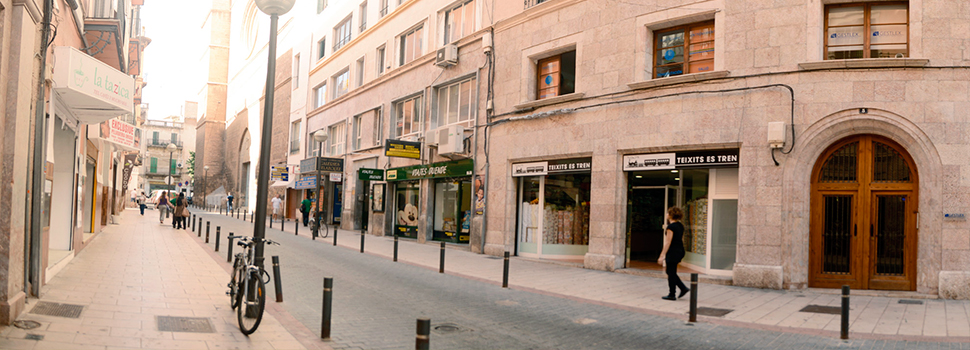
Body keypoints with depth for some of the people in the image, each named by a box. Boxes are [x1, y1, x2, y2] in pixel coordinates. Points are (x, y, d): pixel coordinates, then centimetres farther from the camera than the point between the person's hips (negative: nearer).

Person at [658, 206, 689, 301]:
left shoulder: (671, 227, -17)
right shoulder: (680, 226, 10)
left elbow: (668, 242, -19)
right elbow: (681, 239, 16)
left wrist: (662, 256, -17)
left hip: (673, 252, -9)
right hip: (680, 250, 9)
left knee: (671, 273, 1)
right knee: (671, 272, 19)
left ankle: (672, 295, 8)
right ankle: (683, 288, 14)